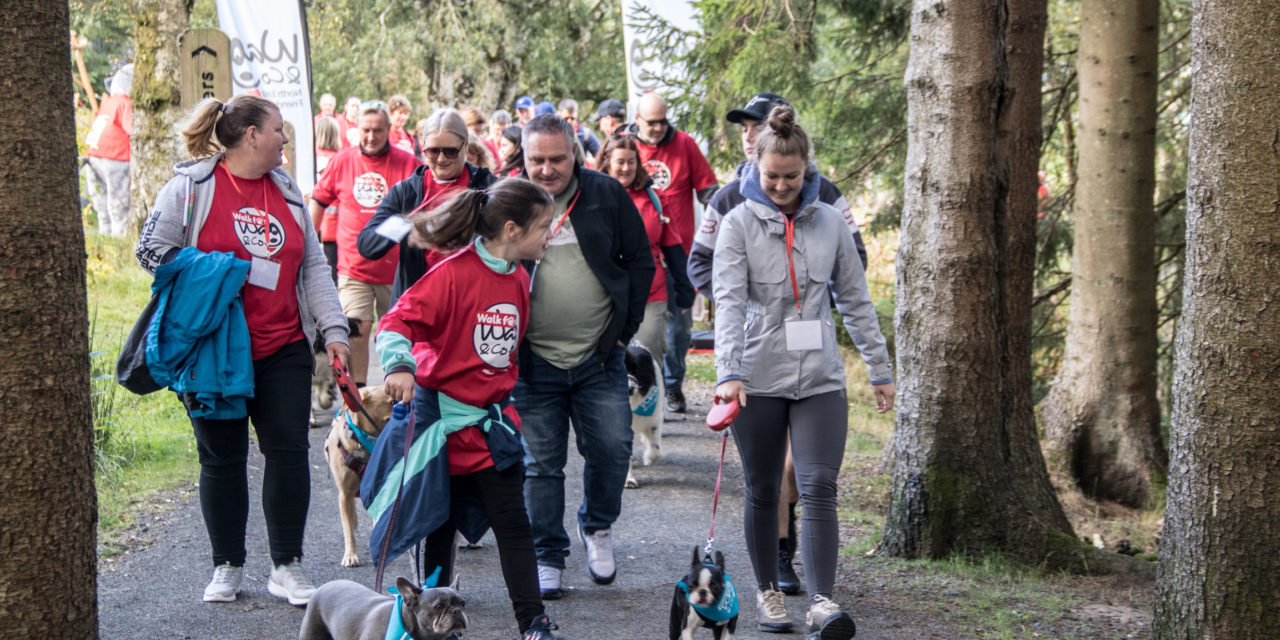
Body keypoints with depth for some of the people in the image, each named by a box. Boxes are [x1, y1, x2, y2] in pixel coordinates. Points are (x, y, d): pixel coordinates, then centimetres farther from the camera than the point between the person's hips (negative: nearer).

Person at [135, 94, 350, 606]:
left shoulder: (285, 191, 13)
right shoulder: (192, 186, -4)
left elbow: (313, 266, 14)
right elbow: (152, 249, -4)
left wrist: (333, 330, 6)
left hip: (283, 348, 4)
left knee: (288, 450, -2)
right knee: (221, 457, 5)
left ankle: (286, 567, 8)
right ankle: (227, 567, 18)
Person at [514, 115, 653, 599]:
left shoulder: (607, 195, 0)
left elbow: (640, 261, 8)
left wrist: (624, 327, 2)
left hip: (600, 357, 1)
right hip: (534, 360, 0)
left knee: (612, 449, -2)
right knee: (541, 463, 4)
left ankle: (597, 527, 25)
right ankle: (548, 557, 17)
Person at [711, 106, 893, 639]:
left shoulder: (829, 221, 7)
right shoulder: (738, 224, -2)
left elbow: (855, 299, 13)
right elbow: (729, 301, -14)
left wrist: (879, 368, 13)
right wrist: (728, 373, -26)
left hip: (820, 377, 1)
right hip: (759, 377, -1)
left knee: (819, 487, -10)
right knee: (763, 492, 9)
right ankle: (768, 592, 24)